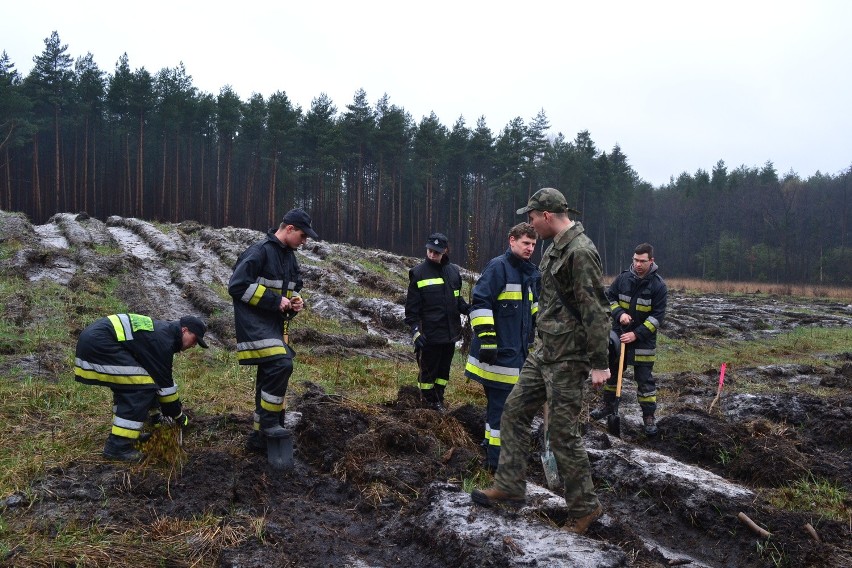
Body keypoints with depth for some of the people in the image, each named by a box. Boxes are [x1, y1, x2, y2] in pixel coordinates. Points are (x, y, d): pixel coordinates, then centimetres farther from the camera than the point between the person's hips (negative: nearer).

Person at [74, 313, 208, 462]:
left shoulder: (162, 331, 19)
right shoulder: (163, 340, -11)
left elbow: (160, 376, 27)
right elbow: (164, 383, -7)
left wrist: (156, 412, 33)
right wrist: (179, 416, 6)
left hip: (90, 339, 11)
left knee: (127, 384, 22)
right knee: (141, 386, -11)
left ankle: (123, 431, 28)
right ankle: (117, 446, -7)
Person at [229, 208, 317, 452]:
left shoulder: (290, 256, 13)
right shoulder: (259, 251, -14)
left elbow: (293, 286, 26)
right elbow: (237, 286, -20)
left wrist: (295, 301, 3)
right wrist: (274, 300, -20)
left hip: (274, 325, 9)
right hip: (254, 323, -9)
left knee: (271, 374, 10)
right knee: (281, 364, -24)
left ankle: (260, 436, 20)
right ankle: (269, 422, -9)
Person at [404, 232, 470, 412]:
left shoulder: (453, 271, 6)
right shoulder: (419, 273, -7)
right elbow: (411, 307, -7)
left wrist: (468, 309, -4)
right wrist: (415, 330, -14)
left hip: (450, 333, 5)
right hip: (429, 334, -5)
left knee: (444, 370, 15)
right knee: (428, 370, 5)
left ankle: (438, 400, 30)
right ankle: (429, 404, 19)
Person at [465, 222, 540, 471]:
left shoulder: (530, 273, 16)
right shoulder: (498, 267, -11)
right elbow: (479, 302, -19)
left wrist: (532, 340, 30)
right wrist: (486, 338, -24)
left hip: (518, 352, 9)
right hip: (498, 352, -9)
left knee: (500, 403, 19)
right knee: (500, 406, -4)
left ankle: (492, 447, 33)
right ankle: (496, 463, 5)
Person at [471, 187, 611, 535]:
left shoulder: (580, 252, -20)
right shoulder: (556, 247, 12)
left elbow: (596, 311, -22)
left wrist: (599, 363, -21)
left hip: (568, 358, -10)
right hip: (544, 350, 10)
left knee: (563, 434, -1)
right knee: (515, 411, 12)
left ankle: (585, 508, 17)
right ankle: (509, 487, 22)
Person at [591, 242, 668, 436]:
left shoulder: (658, 285, -13)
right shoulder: (623, 277, -5)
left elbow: (657, 316, -14)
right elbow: (609, 297, 6)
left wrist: (636, 334, -20)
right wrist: (620, 313, -13)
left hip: (643, 339, -3)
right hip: (619, 333, 4)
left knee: (644, 378, 3)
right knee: (612, 370, 16)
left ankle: (649, 416, 14)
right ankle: (608, 404, 33)